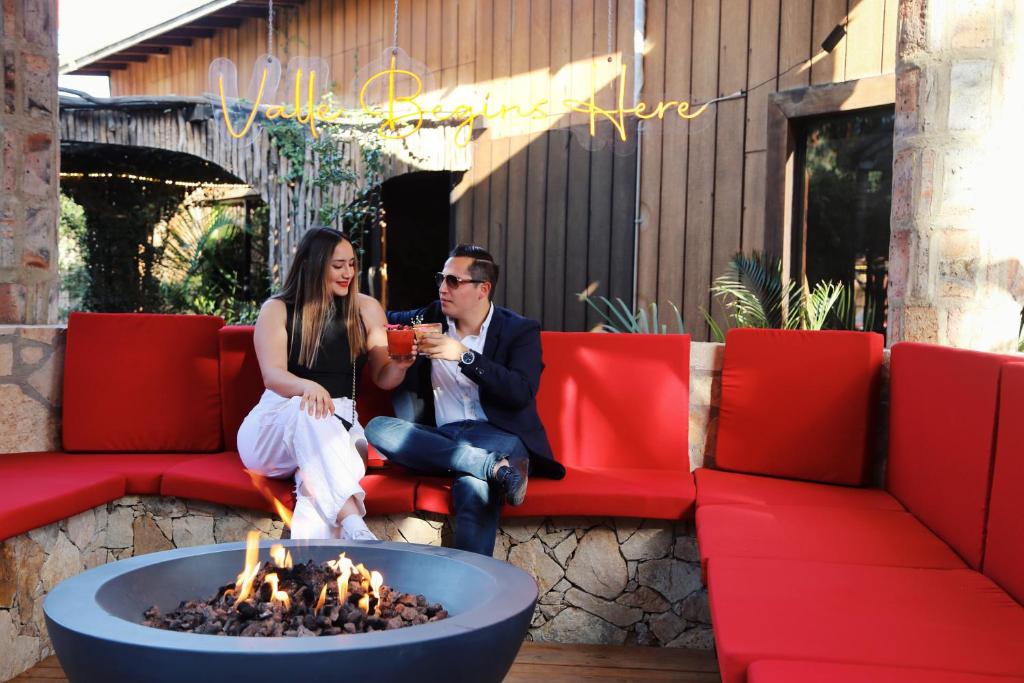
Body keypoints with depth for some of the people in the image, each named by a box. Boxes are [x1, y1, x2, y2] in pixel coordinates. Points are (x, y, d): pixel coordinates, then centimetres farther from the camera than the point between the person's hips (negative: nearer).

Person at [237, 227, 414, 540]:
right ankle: (353, 527, -55)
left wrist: (400, 364, -15)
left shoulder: (366, 309, 10)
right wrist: (307, 387, -36)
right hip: (274, 426, -2)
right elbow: (273, 375, -12)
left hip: (339, 427, 2)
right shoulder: (277, 309, 3)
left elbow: (383, 378, 11)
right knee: (309, 410, -39)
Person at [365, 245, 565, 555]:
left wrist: (464, 356, -19)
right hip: (440, 438, 5)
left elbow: (522, 393, -11)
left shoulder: (521, 330, 4)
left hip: (496, 434, -5)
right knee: (378, 428, -26)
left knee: (474, 488, -39)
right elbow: (386, 320, 34)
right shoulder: (431, 318, 17)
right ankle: (495, 466, -33)